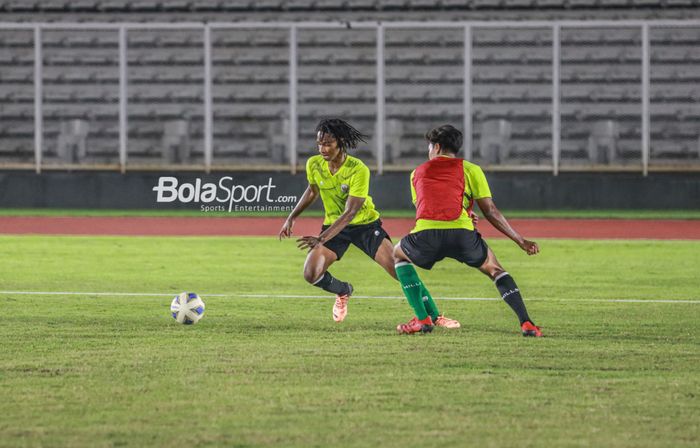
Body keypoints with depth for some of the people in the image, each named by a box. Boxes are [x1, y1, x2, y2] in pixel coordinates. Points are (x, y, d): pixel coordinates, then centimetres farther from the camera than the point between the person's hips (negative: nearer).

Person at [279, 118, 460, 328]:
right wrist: (292, 218, 5)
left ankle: (434, 316, 0)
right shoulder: (314, 165, -11)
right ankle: (343, 291, 19)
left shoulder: (358, 170, -27)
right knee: (311, 275, -15)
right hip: (333, 225, 4)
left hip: (366, 224, -4)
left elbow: (350, 213, -29)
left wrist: (322, 239, -35)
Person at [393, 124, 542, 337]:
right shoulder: (470, 169, 20)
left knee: (399, 254, 33)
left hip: (426, 235, 0)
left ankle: (422, 319, 19)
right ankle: (526, 323, 6)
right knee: (495, 270, 25)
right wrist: (521, 241, 22)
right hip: (462, 235, 0)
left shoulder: (417, 173, 27)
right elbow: (491, 211, 16)